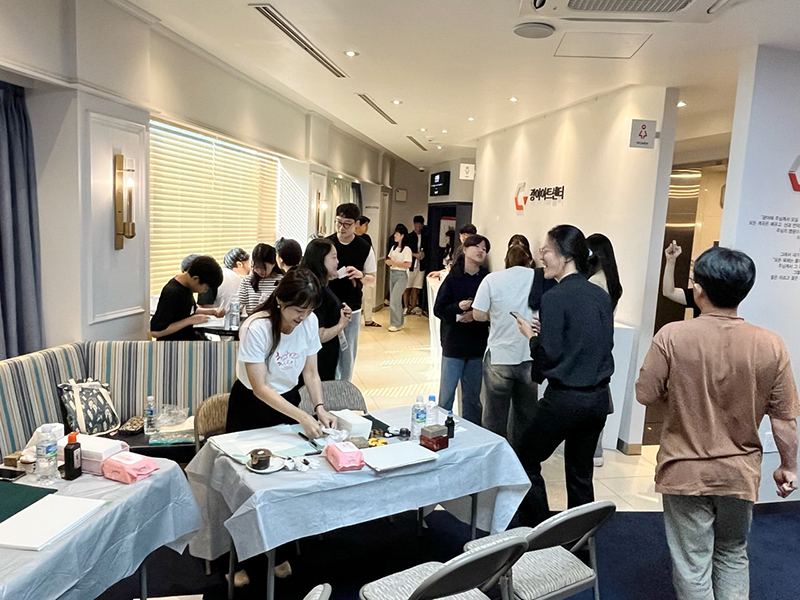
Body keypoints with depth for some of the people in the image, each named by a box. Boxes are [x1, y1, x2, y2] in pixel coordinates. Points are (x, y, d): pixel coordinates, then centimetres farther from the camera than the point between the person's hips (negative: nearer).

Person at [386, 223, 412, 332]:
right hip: (392, 274, 8)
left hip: (401, 275, -8)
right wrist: (388, 262, -5)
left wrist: (394, 262, -19)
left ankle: (396, 324, -1)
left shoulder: (406, 249, -11)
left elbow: (408, 265, -19)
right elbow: (389, 259, 18)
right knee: (394, 300, 11)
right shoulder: (393, 247, 12)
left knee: (394, 300, -10)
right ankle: (399, 322, 21)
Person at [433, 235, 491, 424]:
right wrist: (458, 308, -21)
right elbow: (438, 309, -4)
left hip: (478, 345, 1)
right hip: (454, 344, -1)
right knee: (446, 395, 4)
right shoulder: (453, 278, -4)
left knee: (473, 396, 12)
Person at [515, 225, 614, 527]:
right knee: (581, 474, 18)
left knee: (528, 462, 11)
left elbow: (549, 355, -17)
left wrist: (532, 334, 2)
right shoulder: (601, 295, 5)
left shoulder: (555, 297, -15)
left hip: (565, 398, -7)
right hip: (598, 397, 7)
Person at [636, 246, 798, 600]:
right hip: (740, 473, 3)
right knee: (733, 555, 25)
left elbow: (646, 395, -11)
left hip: (686, 472, -2)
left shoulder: (672, 336, -19)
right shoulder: (771, 345, -12)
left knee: (692, 564, 12)